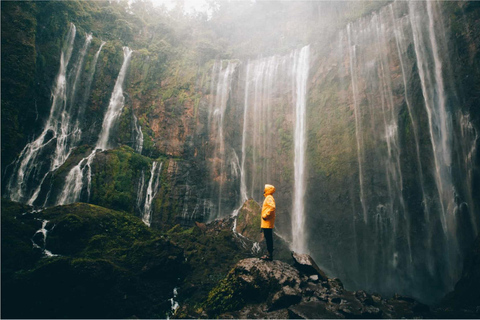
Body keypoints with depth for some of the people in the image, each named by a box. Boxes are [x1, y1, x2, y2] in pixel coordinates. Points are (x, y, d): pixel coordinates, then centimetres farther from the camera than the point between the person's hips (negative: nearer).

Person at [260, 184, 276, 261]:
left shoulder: (269, 198, -12)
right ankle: (269, 254, 20)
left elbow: (272, 207, -28)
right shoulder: (268, 198, 20)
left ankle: (269, 255, -2)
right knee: (268, 238, 13)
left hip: (267, 223, -10)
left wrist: (266, 215, -21)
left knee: (268, 239, -6)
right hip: (266, 223, 10)